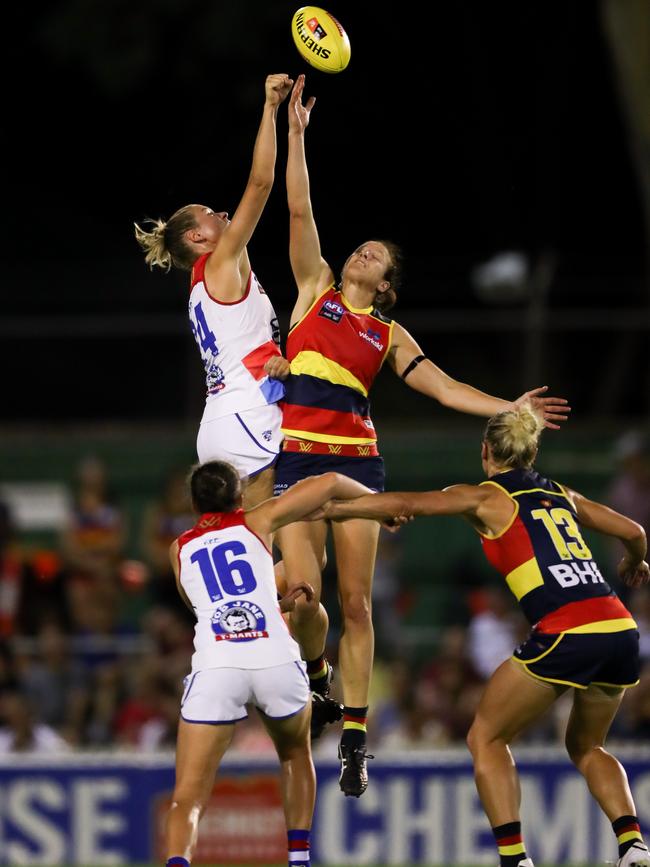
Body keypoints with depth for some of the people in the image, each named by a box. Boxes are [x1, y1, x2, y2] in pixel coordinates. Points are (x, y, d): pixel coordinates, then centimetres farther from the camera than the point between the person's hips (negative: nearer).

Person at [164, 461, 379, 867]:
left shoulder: (180, 549, 24)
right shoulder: (257, 522, 19)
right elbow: (329, 483, 24)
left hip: (216, 666, 0)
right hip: (277, 661, 0)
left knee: (188, 799, -3)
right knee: (296, 755, 32)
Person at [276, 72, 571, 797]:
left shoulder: (388, 334, 16)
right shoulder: (316, 288, 12)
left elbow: (443, 387, 12)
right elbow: (298, 210, 6)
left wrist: (506, 408, -1)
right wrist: (297, 134, -1)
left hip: (355, 458, 2)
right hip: (296, 455, -1)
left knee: (355, 603, -2)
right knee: (304, 594, -12)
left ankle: (355, 737, 1)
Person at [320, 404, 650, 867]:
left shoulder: (487, 497, 7)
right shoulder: (562, 494, 23)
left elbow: (404, 504, 1)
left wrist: (327, 510, 9)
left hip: (567, 636, -6)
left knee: (486, 738, 10)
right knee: (586, 746, 27)